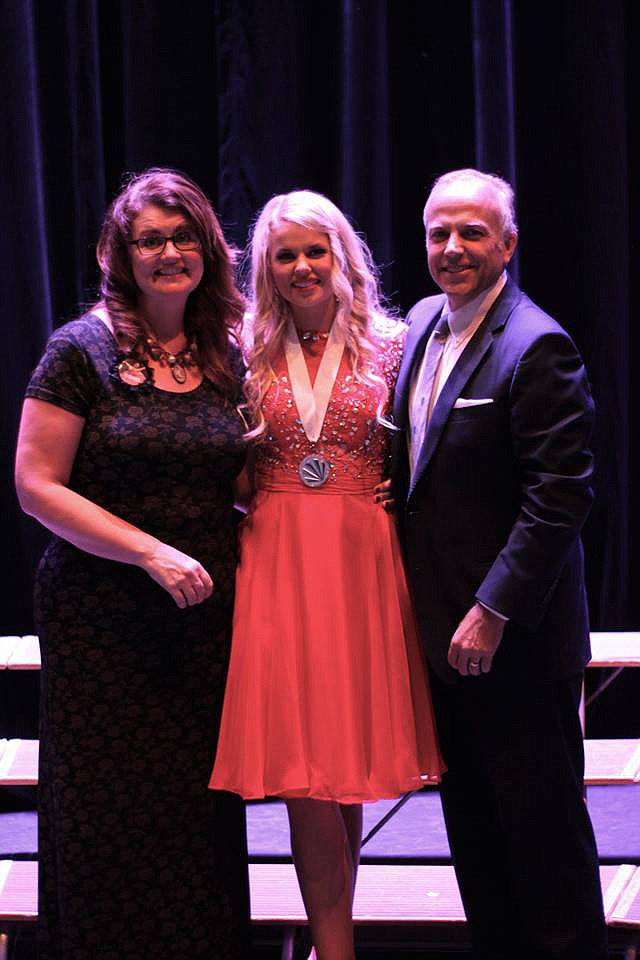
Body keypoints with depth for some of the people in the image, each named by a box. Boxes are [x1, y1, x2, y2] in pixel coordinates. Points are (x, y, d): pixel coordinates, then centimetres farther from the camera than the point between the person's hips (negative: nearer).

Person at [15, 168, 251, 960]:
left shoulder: (228, 359, 9)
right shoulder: (82, 351, -5)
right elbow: (37, 486, -9)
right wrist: (153, 552, -16)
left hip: (207, 617, 4)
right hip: (105, 620, -4)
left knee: (201, 814, 5)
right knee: (113, 819, 1)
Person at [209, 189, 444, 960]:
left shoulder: (388, 346, 5)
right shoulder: (248, 353, 7)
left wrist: (389, 498, -5)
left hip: (361, 563, 0)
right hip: (276, 564, 0)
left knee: (343, 759, 3)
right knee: (302, 766, -3)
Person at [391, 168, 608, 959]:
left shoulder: (535, 348, -17)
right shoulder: (423, 323, 9)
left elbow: (559, 498, -21)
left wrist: (493, 612, -21)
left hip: (517, 638, -8)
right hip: (442, 626, 8)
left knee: (541, 820, 3)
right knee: (471, 817, 16)